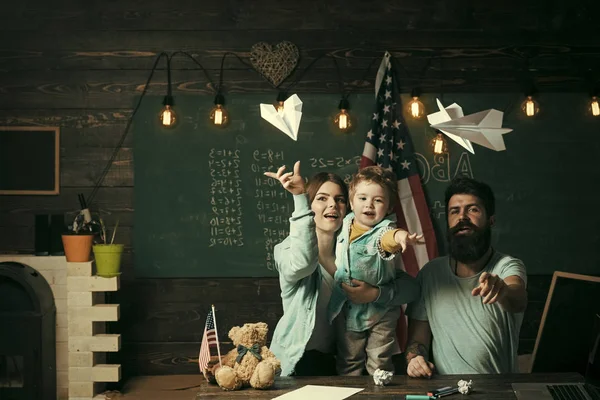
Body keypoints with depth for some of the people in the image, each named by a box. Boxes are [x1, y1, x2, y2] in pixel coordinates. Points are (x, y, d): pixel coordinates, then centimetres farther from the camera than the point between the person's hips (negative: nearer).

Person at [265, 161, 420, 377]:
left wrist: (376, 293, -19)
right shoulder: (286, 250, -4)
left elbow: (411, 286, 0)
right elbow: (302, 264, -31)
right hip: (299, 361, -3)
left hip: (339, 359, 3)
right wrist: (300, 198, -33)